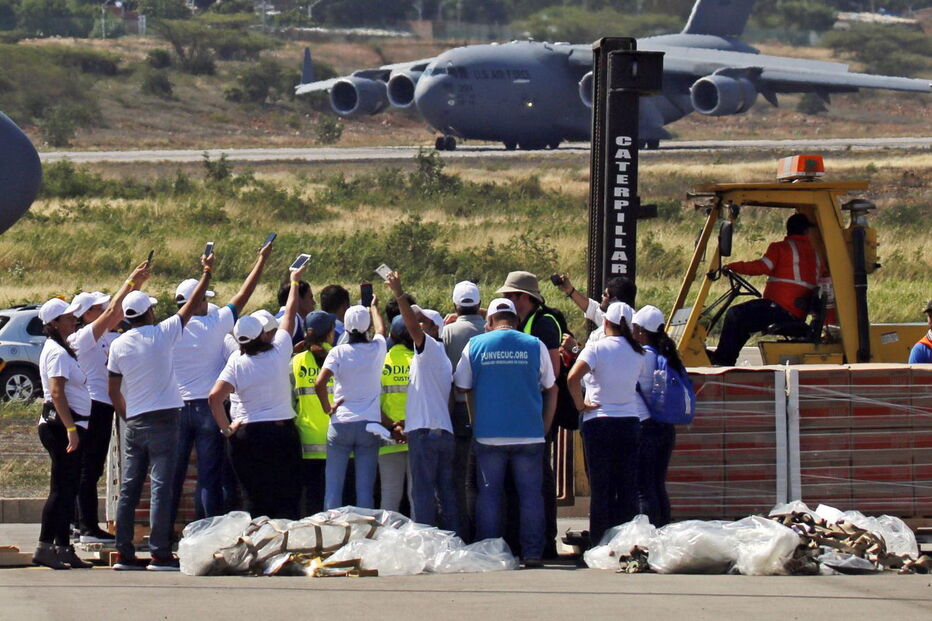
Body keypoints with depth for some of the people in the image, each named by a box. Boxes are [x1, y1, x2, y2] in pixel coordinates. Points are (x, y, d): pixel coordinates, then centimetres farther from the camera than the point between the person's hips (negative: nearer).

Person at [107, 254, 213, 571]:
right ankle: (159, 554, -9)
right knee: (161, 488, -6)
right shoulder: (161, 335, -7)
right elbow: (191, 306, 4)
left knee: (129, 488, 7)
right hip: (162, 419, -5)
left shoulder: (118, 345, 5)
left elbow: (113, 391, 10)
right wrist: (206, 273, 17)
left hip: (133, 423, 5)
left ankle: (124, 553, 7)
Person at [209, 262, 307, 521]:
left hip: (248, 435, 1)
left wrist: (226, 428, -2)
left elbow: (214, 397, -16)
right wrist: (295, 281, 24)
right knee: (288, 497, 5)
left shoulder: (237, 362, -6)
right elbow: (290, 314, 10)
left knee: (255, 499, 7)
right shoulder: (279, 351, -6)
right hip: (283, 432, -1)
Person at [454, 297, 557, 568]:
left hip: (488, 434, 0)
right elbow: (551, 389, 9)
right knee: (530, 494, 5)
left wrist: (473, 423, 21)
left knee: (488, 494, 6)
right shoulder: (535, 345, 3)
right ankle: (532, 553, 3)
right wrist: (545, 429, 17)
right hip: (529, 434, 0)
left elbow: (461, 387, 9)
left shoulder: (475, 345, 2)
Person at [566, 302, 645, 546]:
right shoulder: (637, 352, 5)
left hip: (599, 423, -3)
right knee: (628, 488, 6)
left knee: (601, 489, 0)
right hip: (630, 422, 3)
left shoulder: (597, 348, -9)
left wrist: (580, 405, -9)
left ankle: (599, 543, 0)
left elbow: (573, 377, -21)